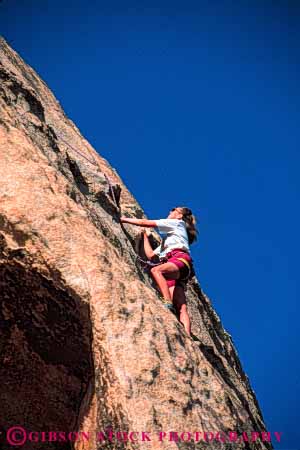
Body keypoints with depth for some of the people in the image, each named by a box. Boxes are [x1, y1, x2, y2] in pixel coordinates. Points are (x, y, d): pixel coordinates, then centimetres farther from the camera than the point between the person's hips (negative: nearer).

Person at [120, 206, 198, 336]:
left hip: (181, 258, -7)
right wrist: (145, 235, 45)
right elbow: (150, 255, 36)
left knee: (155, 270, -36)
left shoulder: (176, 223, 19)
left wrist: (124, 219, 20)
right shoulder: (168, 239, 43)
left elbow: (145, 222, 12)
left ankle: (168, 303, -50)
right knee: (181, 308, -14)